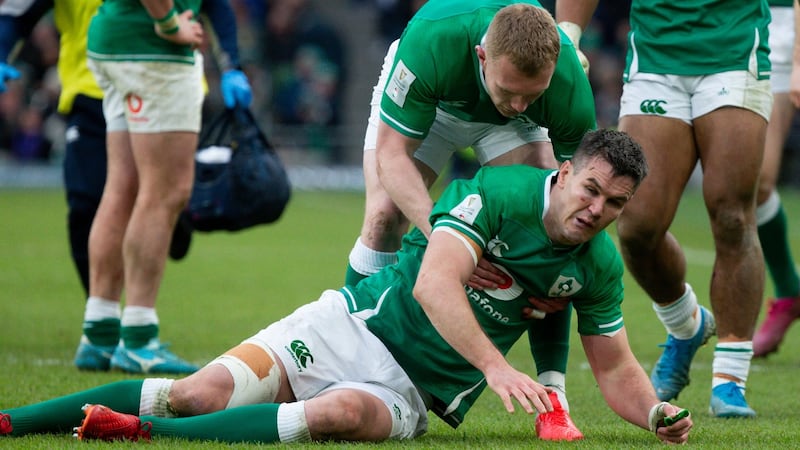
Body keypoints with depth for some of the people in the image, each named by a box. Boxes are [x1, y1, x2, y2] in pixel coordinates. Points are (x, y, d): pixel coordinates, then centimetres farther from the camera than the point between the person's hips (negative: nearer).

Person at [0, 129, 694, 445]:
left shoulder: (598, 266, 4)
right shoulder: (496, 191, -12)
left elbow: (615, 368, 15)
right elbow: (435, 283, -25)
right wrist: (495, 367, -35)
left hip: (413, 393, 2)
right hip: (358, 325, -2)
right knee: (203, 393, -24)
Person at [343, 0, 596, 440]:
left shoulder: (569, 86, -38)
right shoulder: (430, 41, -45)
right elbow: (391, 156, -38)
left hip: (506, 125, 1)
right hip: (430, 98, -1)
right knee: (384, 218, -17)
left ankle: (553, 395, -14)